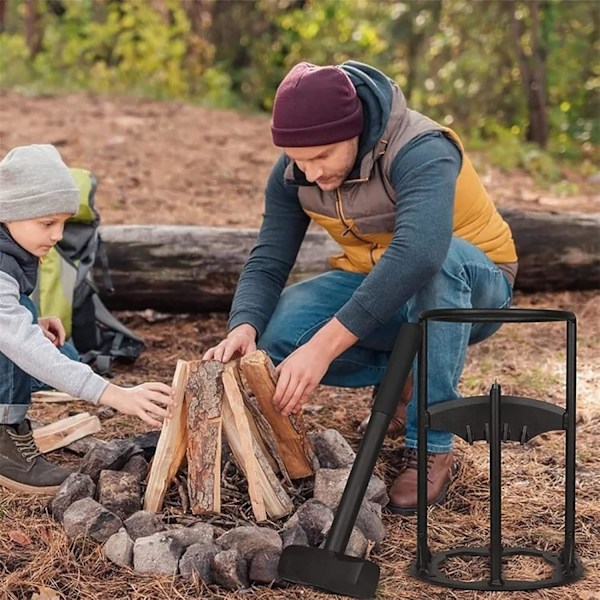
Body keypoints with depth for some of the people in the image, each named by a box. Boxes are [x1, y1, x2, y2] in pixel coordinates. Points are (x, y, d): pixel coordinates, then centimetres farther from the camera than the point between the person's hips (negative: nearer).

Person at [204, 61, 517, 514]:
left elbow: (418, 255, -48)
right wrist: (243, 328, -34)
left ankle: (431, 448, -27)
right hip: (370, 283, 5)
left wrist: (323, 347, -53)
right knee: (281, 335, -23)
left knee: (436, 263, -41)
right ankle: (407, 372, 4)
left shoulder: (422, 152, -31)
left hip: (471, 287, -5)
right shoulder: (293, 172, -11)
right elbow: (268, 262, -12)